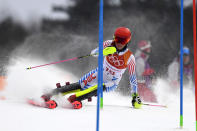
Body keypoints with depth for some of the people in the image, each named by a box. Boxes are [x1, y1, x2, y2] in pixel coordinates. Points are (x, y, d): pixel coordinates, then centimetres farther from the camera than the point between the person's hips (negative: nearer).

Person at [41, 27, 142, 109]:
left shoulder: (129, 58, -19)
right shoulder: (109, 44, -13)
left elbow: (133, 77, -10)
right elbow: (94, 53, -17)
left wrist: (135, 96, -10)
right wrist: (104, 51, -39)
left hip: (112, 82, -2)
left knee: (97, 88, -34)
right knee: (80, 85, -16)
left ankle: (73, 99, -47)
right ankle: (50, 94, -17)